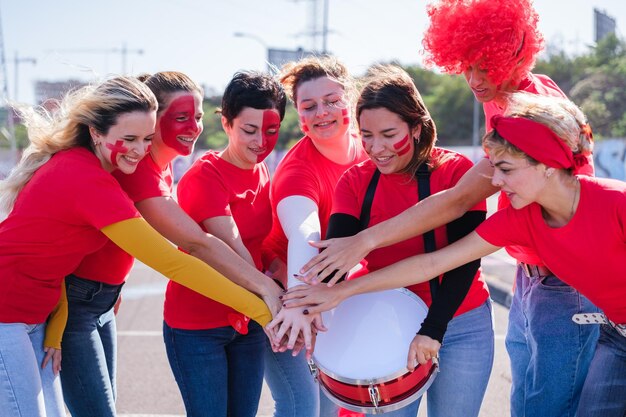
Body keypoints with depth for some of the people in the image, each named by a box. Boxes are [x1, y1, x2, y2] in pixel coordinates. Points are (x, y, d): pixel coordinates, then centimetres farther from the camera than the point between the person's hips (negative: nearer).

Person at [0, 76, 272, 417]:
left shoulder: (69, 160, 3)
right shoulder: (89, 181, -24)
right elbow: (170, 262, -24)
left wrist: (54, 333, -2)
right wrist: (260, 310, -22)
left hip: (31, 318, 9)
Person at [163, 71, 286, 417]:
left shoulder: (261, 173, 5)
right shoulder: (204, 176, -17)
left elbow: (261, 243, 7)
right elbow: (231, 250, -25)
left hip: (248, 320, 6)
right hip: (197, 325, -6)